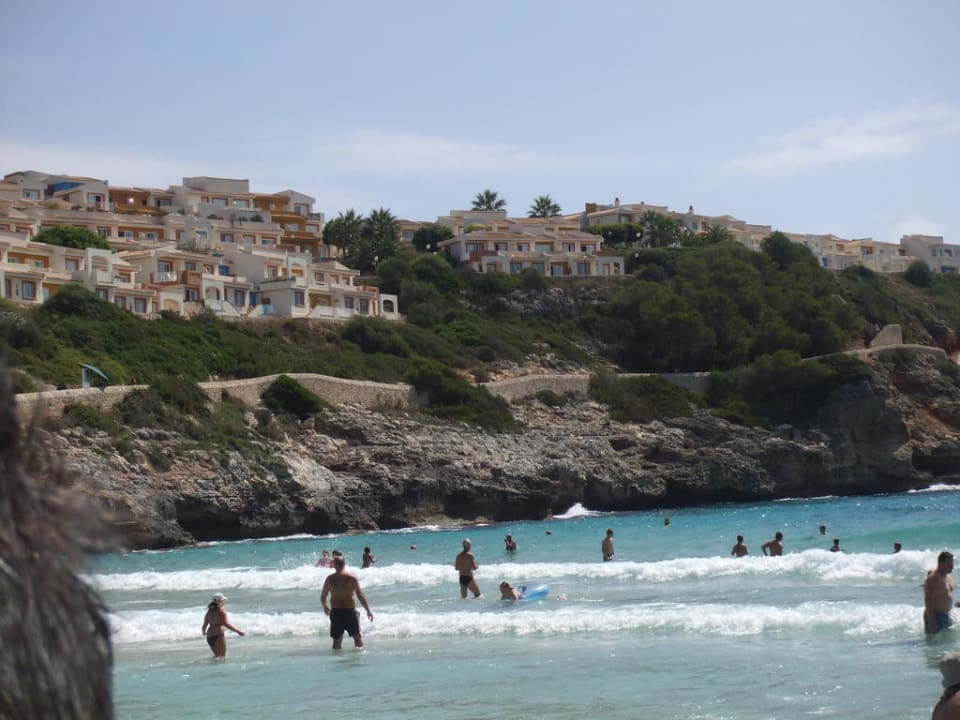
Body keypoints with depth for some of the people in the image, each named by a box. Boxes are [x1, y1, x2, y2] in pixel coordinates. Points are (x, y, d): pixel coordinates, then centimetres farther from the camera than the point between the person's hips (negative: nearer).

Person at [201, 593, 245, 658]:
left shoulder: (209, 612, 11)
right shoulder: (221, 611, -9)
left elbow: (204, 626, 13)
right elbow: (226, 624, -20)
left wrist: (204, 632, 36)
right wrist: (238, 631, -20)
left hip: (209, 637, 7)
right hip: (219, 636, -7)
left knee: (217, 655, 21)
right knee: (223, 656, -3)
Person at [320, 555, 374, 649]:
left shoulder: (330, 579, 0)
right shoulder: (352, 578, -6)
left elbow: (323, 597, 7)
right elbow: (360, 596, -6)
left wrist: (325, 607, 29)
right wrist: (368, 610, 3)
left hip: (336, 612, 2)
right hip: (350, 611, -2)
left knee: (337, 639, 11)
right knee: (357, 636, 12)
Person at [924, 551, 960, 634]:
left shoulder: (948, 577, 11)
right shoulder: (933, 579, -20)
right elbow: (928, 601, -23)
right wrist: (932, 622, -26)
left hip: (946, 615, 10)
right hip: (935, 616, -10)